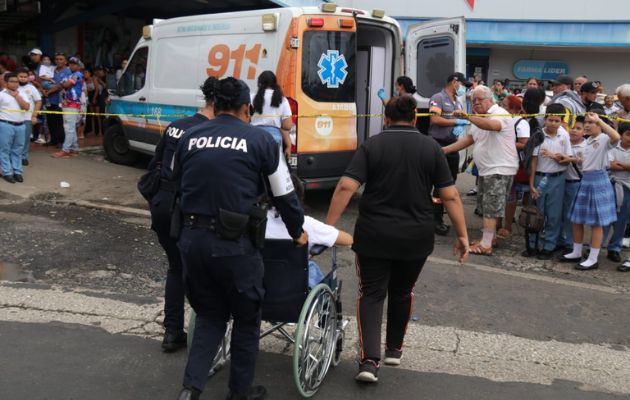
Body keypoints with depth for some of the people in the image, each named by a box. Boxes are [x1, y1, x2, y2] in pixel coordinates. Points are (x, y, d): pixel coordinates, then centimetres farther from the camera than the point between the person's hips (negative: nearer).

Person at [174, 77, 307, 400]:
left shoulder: (189, 138, 9)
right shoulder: (260, 140, -1)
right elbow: (284, 196, 4)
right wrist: (297, 233, 21)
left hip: (191, 239, 4)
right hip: (234, 243, -4)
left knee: (209, 315, 23)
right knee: (246, 319, 18)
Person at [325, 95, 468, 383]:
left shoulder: (371, 146, -3)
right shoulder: (431, 148, 1)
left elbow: (346, 187, -13)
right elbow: (450, 196, -2)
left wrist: (328, 226, -10)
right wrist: (462, 234, 4)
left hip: (374, 236, -2)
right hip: (416, 237, 2)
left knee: (372, 294, 6)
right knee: (402, 292, 20)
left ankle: (369, 360, -8)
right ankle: (394, 350, 34)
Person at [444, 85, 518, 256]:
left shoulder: (500, 113, -15)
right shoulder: (480, 118, 15)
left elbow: (491, 125, -38)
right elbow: (468, 138, 18)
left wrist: (467, 117, -50)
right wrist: (446, 149, 11)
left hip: (500, 169, -10)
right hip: (486, 169, 10)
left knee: (491, 208, -7)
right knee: (486, 206, 17)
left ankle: (486, 245, -4)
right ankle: (489, 238, 28)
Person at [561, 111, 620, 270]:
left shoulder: (604, 139, -13)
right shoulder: (588, 141, 13)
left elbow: (616, 137, -37)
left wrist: (599, 120, -32)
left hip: (598, 181, -8)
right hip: (585, 180, 9)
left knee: (596, 222, 0)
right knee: (577, 219, 13)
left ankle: (593, 259, 7)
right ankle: (576, 253, 26)